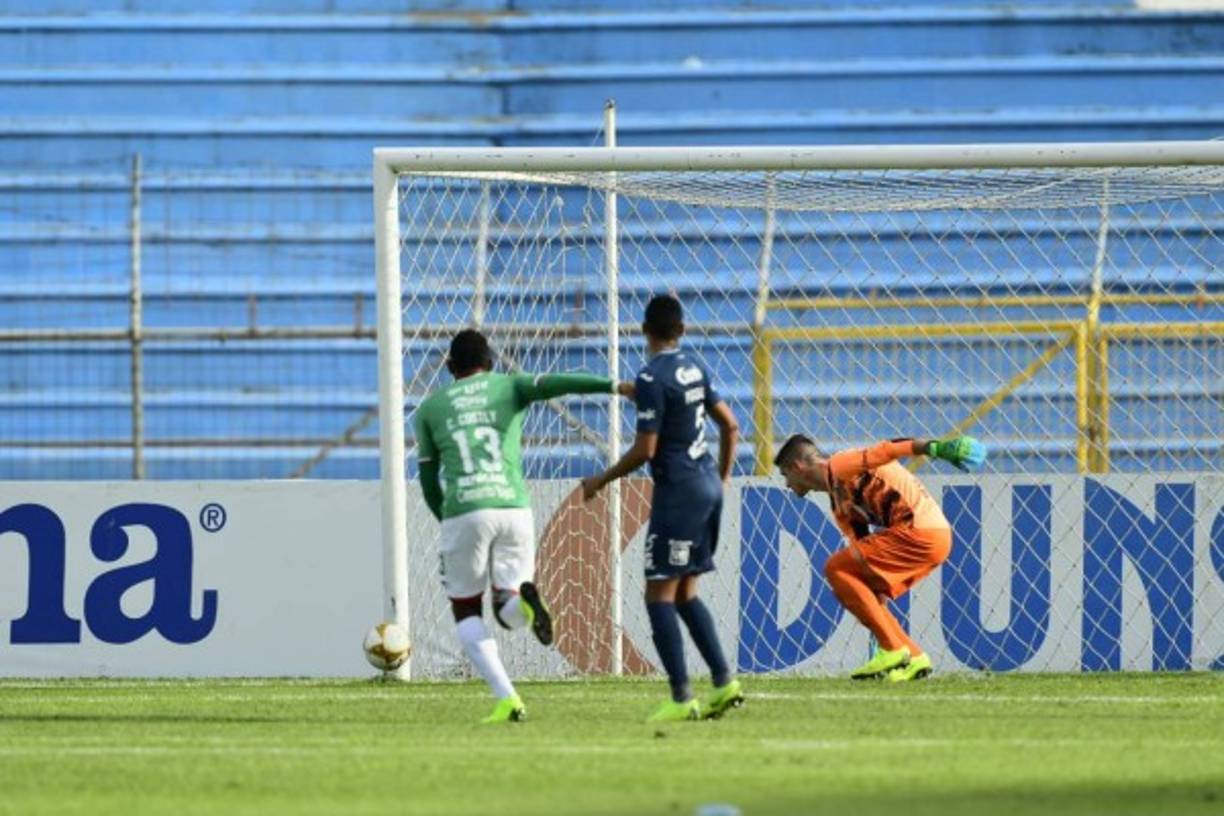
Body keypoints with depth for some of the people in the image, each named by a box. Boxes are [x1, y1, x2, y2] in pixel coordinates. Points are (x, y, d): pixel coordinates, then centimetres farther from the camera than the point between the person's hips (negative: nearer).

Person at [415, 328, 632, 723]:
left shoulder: (430, 408, 16)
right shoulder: (509, 387, 13)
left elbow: (428, 480, 18)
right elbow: (555, 383, -6)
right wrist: (614, 386, -17)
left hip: (463, 513, -1)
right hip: (514, 509, 1)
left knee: (466, 612, 13)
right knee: (509, 614, 12)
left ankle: (506, 699, -6)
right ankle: (523, 598, -27)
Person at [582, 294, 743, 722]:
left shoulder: (652, 378, -15)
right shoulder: (693, 369, 10)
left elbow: (644, 449, -17)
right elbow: (730, 426, 16)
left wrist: (600, 481, -4)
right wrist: (721, 479, 28)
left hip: (678, 491, -9)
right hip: (707, 486, 9)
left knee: (660, 594, -5)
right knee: (685, 593, 16)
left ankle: (681, 699, -11)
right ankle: (724, 681, 10)